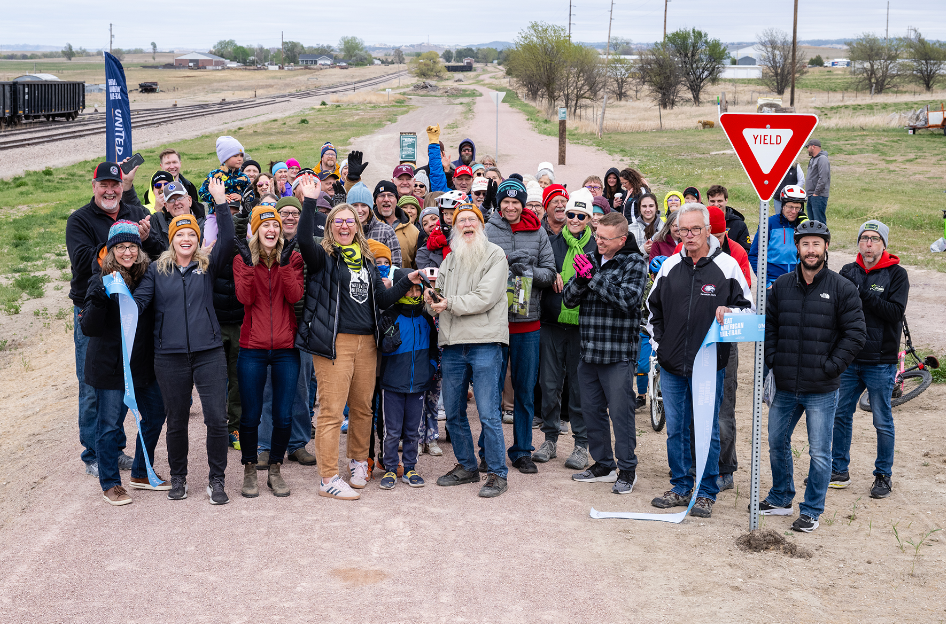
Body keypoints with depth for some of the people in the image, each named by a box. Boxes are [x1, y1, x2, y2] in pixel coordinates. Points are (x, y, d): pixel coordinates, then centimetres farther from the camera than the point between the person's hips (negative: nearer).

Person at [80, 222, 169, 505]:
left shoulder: (148, 275, 2)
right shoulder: (102, 280, -12)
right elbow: (89, 328, -17)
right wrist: (100, 296, -31)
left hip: (144, 362, 6)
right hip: (110, 365, -5)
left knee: (155, 415, 14)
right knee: (109, 424, 1)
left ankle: (141, 474, 31)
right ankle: (110, 483, 17)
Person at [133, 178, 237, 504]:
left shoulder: (208, 265, 6)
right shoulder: (157, 270, 7)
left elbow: (228, 241, -9)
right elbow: (139, 300, -1)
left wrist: (221, 204, -16)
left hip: (209, 352, 0)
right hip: (170, 355, 0)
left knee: (217, 418, -4)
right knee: (176, 421, 11)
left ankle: (216, 480, 11)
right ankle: (178, 478, 27)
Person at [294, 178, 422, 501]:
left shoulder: (367, 260, 17)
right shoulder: (323, 257, -1)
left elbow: (382, 299, 16)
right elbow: (304, 240, -23)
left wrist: (407, 281, 4)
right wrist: (310, 202, -28)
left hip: (366, 341, 6)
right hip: (334, 341, -6)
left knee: (363, 407, 13)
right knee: (331, 410, -6)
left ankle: (358, 461, 32)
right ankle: (328, 479, -1)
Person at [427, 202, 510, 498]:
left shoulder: (495, 255, -1)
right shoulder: (450, 259, 18)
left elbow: (486, 297, -12)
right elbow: (440, 296, 15)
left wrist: (451, 303, -13)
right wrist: (432, 301, -8)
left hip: (484, 342, -6)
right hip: (452, 343, 6)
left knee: (488, 413, -7)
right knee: (453, 412, 11)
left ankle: (497, 474, 3)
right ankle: (466, 467, 25)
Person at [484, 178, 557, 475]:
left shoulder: (538, 233, 6)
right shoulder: (487, 231, 1)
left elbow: (550, 273, 3)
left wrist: (529, 272, -15)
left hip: (528, 320, 2)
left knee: (525, 390, 8)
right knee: (492, 387, 4)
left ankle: (522, 451, 18)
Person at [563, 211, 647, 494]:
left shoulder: (634, 264, -5)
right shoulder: (590, 259, 11)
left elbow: (628, 299, -21)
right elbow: (568, 299, 8)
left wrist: (594, 277, -19)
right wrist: (580, 279, -13)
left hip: (618, 354, -6)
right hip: (588, 351, 6)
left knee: (620, 411, -2)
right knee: (591, 410, 12)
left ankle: (627, 469, 10)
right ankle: (603, 465, 26)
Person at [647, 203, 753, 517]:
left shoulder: (727, 265, -3)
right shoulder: (669, 266, 8)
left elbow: (748, 308, 1)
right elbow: (653, 308, 19)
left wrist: (730, 313, -20)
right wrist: (658, 343, 10)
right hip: (671, 365, 4)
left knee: (708, 430, 2)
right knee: (675, 429, 10)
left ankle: (706, 493, 13)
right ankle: (681, 487, 23)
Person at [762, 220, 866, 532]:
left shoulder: (842, 289, -6)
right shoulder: (781, 286, 5)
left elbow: (856, 334, -5)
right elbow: (767, 325, 13)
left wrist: (831, 367, -10)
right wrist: (773, 360, 2)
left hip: (822, 390, -4)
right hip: (784, 388, 4)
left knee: (819, 453, 2)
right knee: (777, 443, 16)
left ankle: (811, 511, 15)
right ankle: (780, 499, 34)